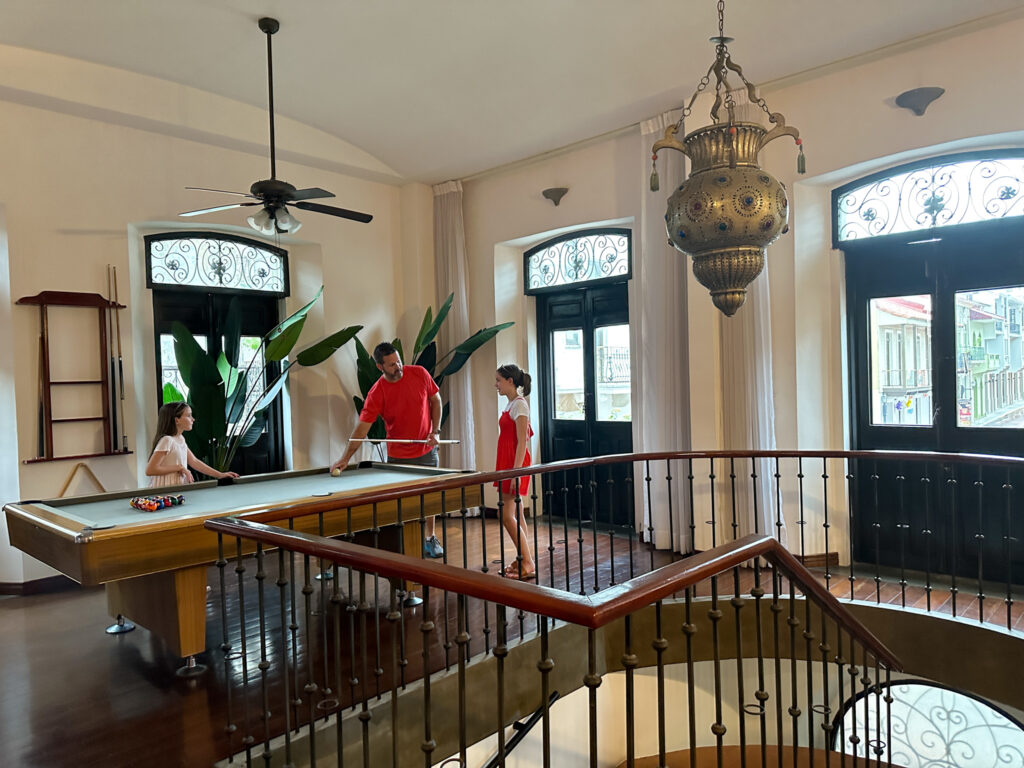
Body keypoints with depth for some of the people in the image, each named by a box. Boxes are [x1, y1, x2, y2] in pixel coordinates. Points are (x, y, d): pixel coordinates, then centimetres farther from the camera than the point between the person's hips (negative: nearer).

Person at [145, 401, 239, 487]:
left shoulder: (180, 439, 9)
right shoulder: (167, 440, -17)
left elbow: (194, 461, 12)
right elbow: (150, 470, -19)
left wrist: (220, 475, 7)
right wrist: (179, 467, -16)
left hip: (178, 489, 7)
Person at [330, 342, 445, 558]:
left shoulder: (420, 373, -9)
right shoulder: (376, 393, -17)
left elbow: (436, 400, 4)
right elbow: (362, 427, -18)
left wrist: (435, 431, -6)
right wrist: (345, 458, -27)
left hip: (427, 451, 2)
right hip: (398, 456, -2)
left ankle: (430, 538, 30)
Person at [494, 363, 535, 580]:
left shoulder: (519, 404, -14)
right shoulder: (511, 404, 14)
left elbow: (522, 442, -19)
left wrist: (516, 471, -23)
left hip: (515, 463, -10)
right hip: (507, 463, 10)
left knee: (507, 515, -9)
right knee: (516, 514, 12)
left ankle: (528, 564, -4)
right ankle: (524, 560, 19)